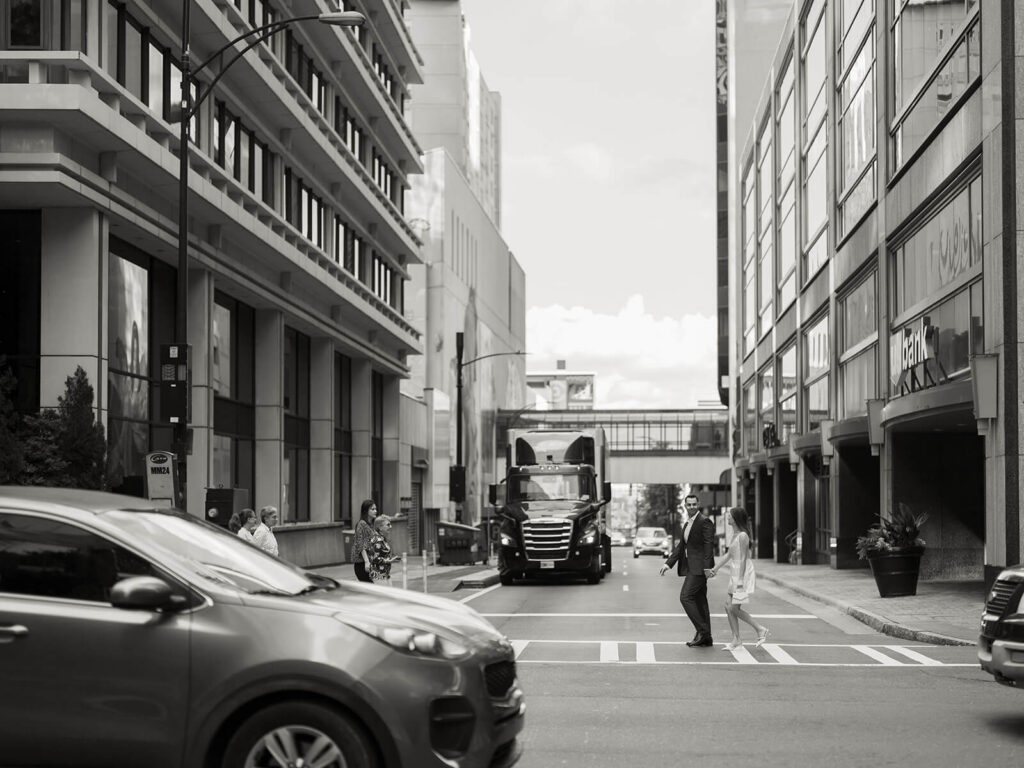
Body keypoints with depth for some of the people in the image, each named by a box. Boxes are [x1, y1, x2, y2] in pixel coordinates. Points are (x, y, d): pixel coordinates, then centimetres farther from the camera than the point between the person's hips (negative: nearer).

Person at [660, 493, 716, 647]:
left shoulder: (705, 521, -10)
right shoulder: (687, 524, 18)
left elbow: (709, 545, -16)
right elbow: (681, 546, 19)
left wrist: (707, 567, -22)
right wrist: (668, 563, 11)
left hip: (699, 567, -10)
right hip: (691, 567, 10)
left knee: (686, 597, -15)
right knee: (699, 601, 10)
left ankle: (702, 631, -10)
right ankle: (705, 638, 14)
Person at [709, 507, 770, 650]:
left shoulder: (742, 536, -16)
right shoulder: (736, 535, 13)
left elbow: (743, 558, -19)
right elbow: (729, 554, 20)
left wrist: (740, 579, -20)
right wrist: (716, 568, 21)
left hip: (743, 573, -10)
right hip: (735, 574, 10)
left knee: (733, 608, -7)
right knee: (729, 607, 7)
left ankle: (760, 629, 3)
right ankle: (736, 640, 11)